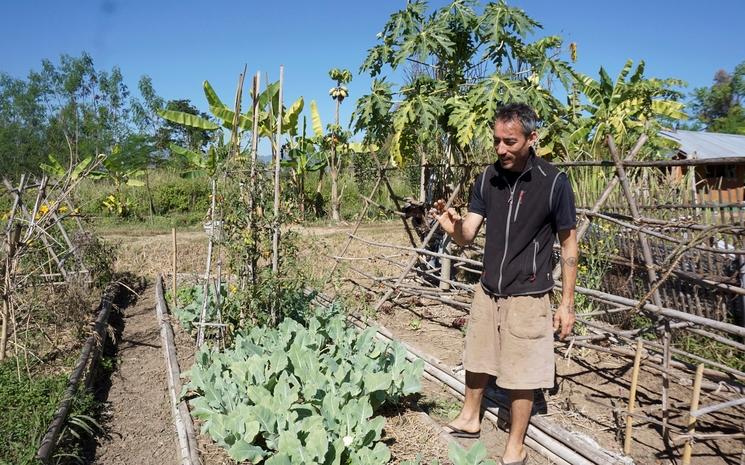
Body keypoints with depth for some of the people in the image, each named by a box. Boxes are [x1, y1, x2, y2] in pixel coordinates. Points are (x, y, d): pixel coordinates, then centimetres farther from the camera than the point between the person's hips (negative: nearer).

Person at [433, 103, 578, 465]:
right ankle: (469, 419, 43)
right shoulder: (487, 179, -3)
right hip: (487, 290, 5)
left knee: (520, 377, 7)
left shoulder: (554, 182, -14)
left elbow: (568, 244, -7)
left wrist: (567, 303, -7)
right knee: (476, 361, 19)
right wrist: (452, 226, -28)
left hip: (528, 297, -4)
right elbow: (468, 235, -4)